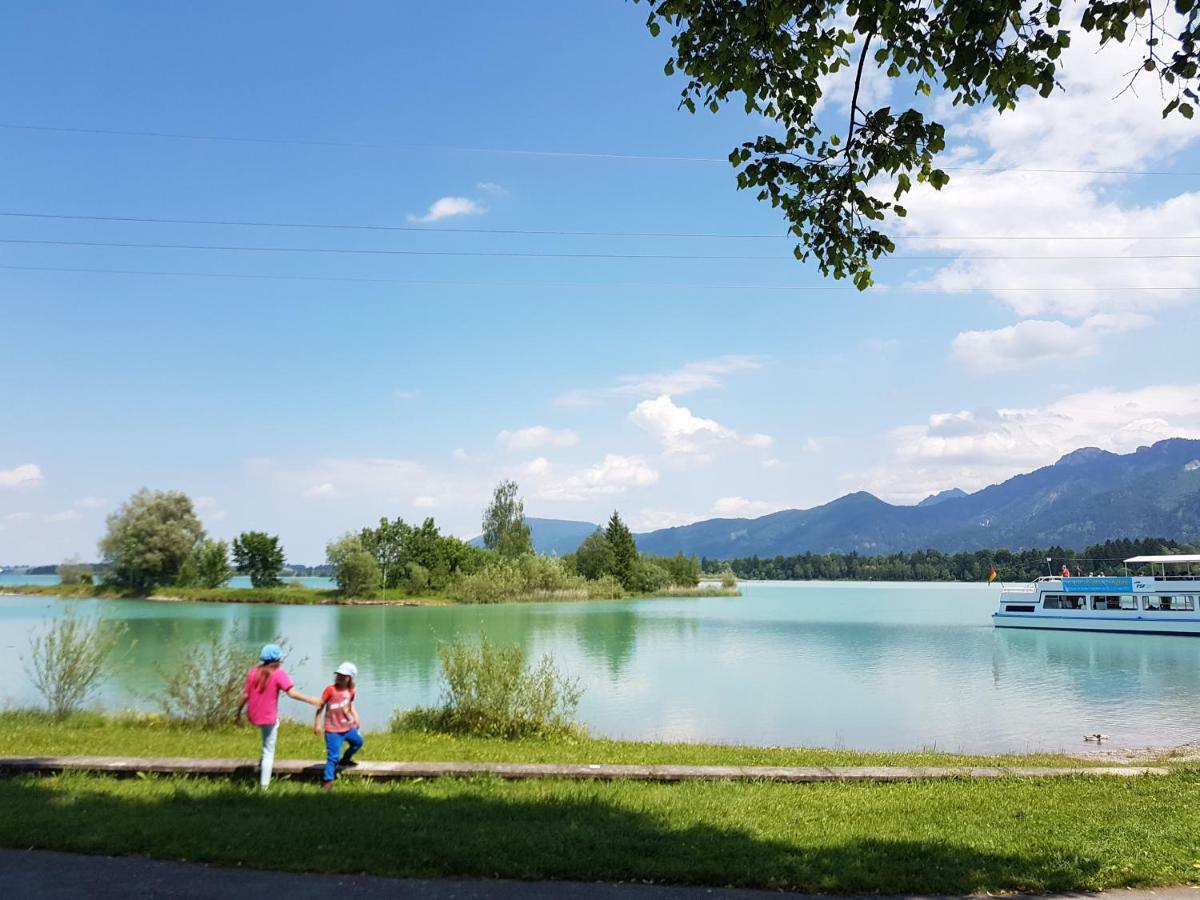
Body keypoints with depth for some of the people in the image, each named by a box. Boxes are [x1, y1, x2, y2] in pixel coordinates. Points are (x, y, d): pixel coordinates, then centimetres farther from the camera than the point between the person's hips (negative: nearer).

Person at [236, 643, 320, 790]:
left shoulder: (253, 672, -1)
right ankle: (264, 784, 11)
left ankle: (264, 761, 32)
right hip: (269, 717, -5)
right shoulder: (279, 674, -14)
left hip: (253, 716, 5)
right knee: (269, 751, 9)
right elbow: (292, 693, -24)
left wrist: (239, 712, 11)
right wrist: (311, 700, -20)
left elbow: (245, 695, 0)